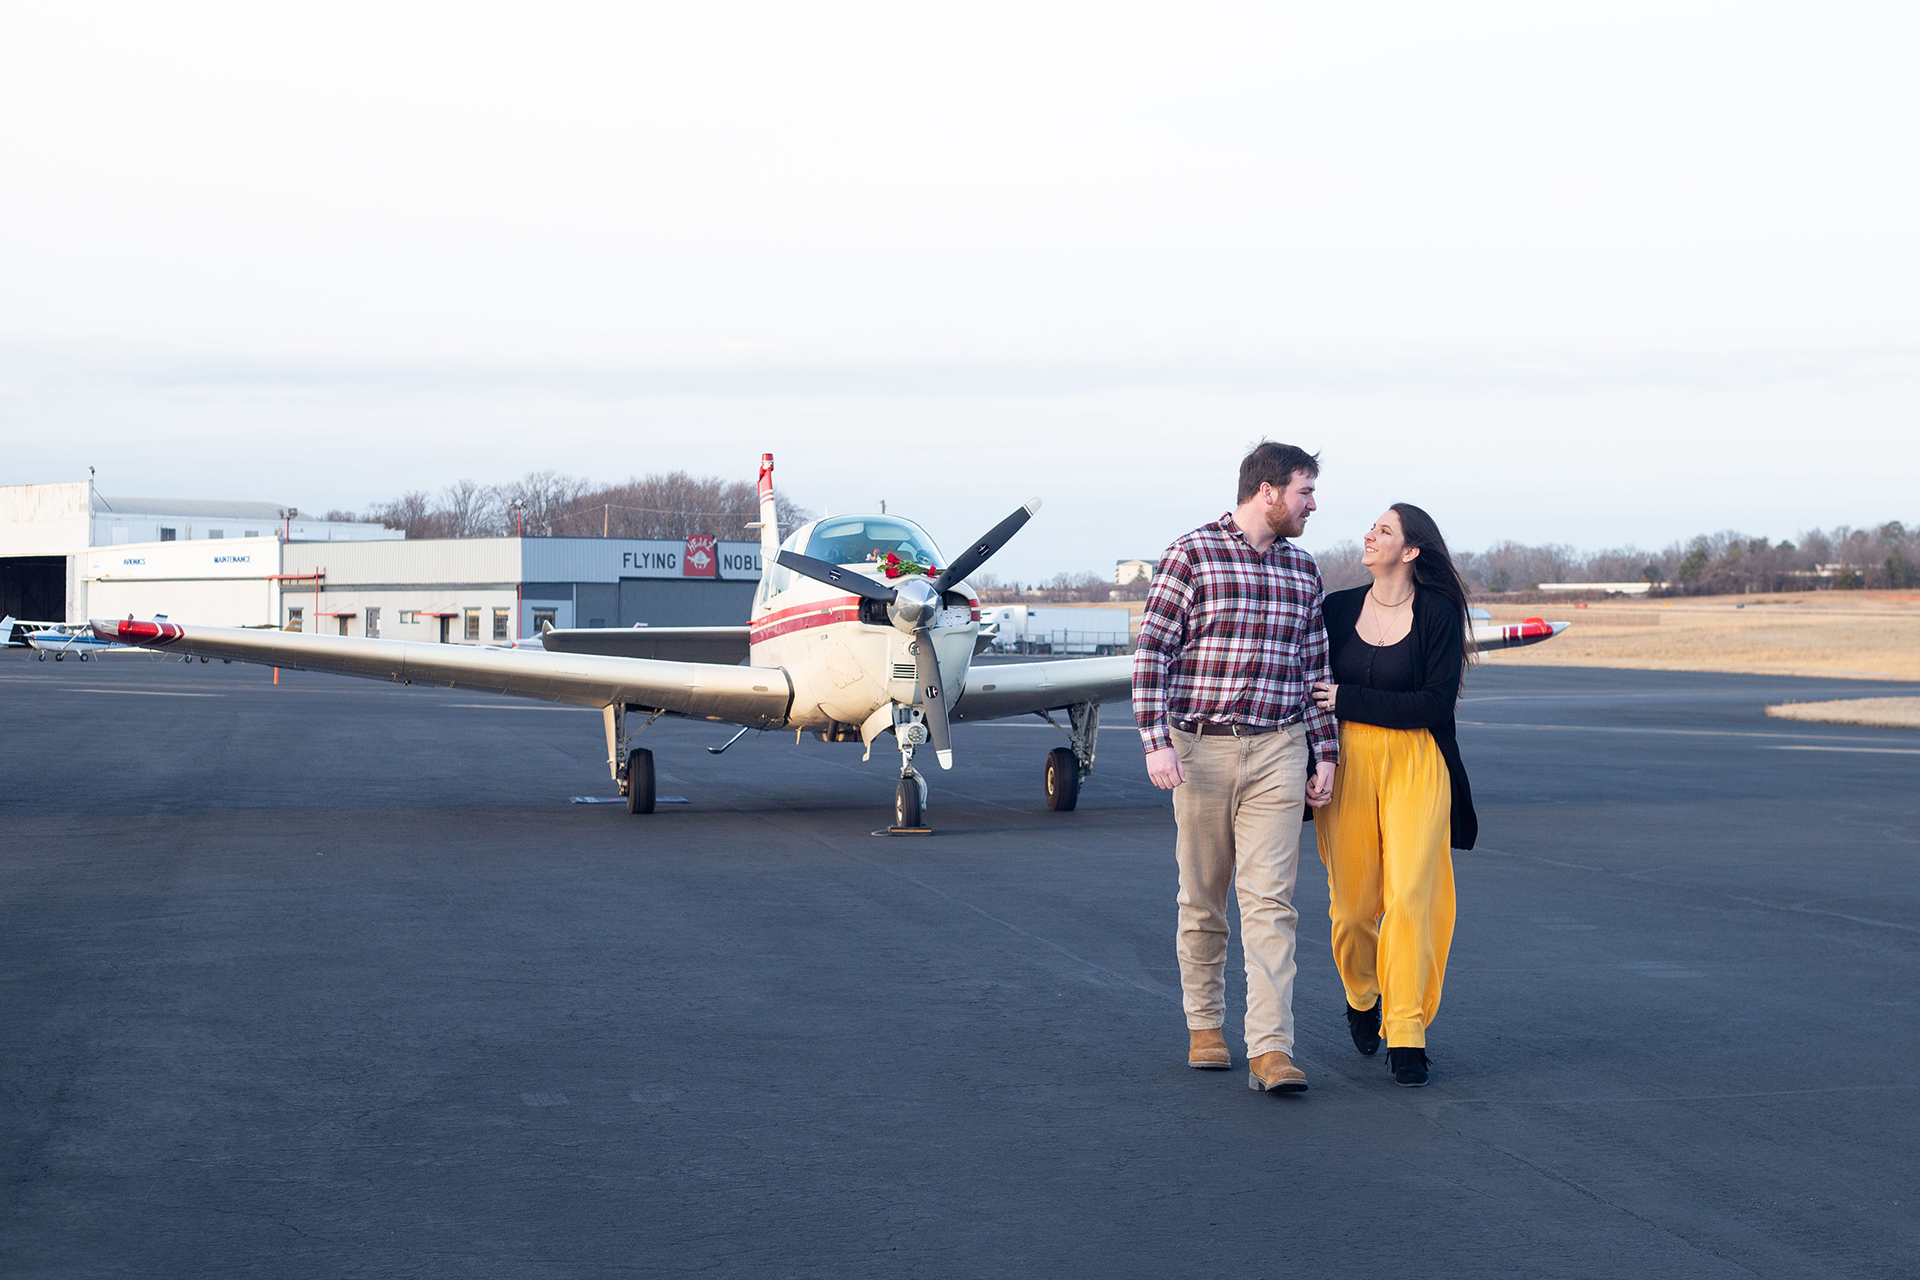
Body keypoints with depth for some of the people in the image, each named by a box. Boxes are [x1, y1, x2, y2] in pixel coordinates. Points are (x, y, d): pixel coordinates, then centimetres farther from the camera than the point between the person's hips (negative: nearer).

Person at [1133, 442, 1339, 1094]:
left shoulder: (1303, 570, 11)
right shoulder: (1191, 554, -4)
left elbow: (1316, 667, 17)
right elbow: (1151, 651, -7)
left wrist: (1326, 754, 11)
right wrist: (1156, 741, -15)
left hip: (1278, 753, 3)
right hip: (1201, 748, -2)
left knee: (1270, 899, -8)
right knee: (1202, 900, 8)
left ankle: (1271, 1050, -13)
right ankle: (1204, 1027, 24)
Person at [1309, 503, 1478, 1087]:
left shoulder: (1438, 613, -4)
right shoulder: (1338, 608, 7)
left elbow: (1435, 704, -10)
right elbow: (1311, 681, 14)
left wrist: (1349, 701, -10)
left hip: (1415, 763, -3)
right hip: (1347, 762, 3)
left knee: (1409, 895, -12)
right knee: (1353, 901, 4)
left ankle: (1406, 1035, -8)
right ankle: (1362, 999, 34)